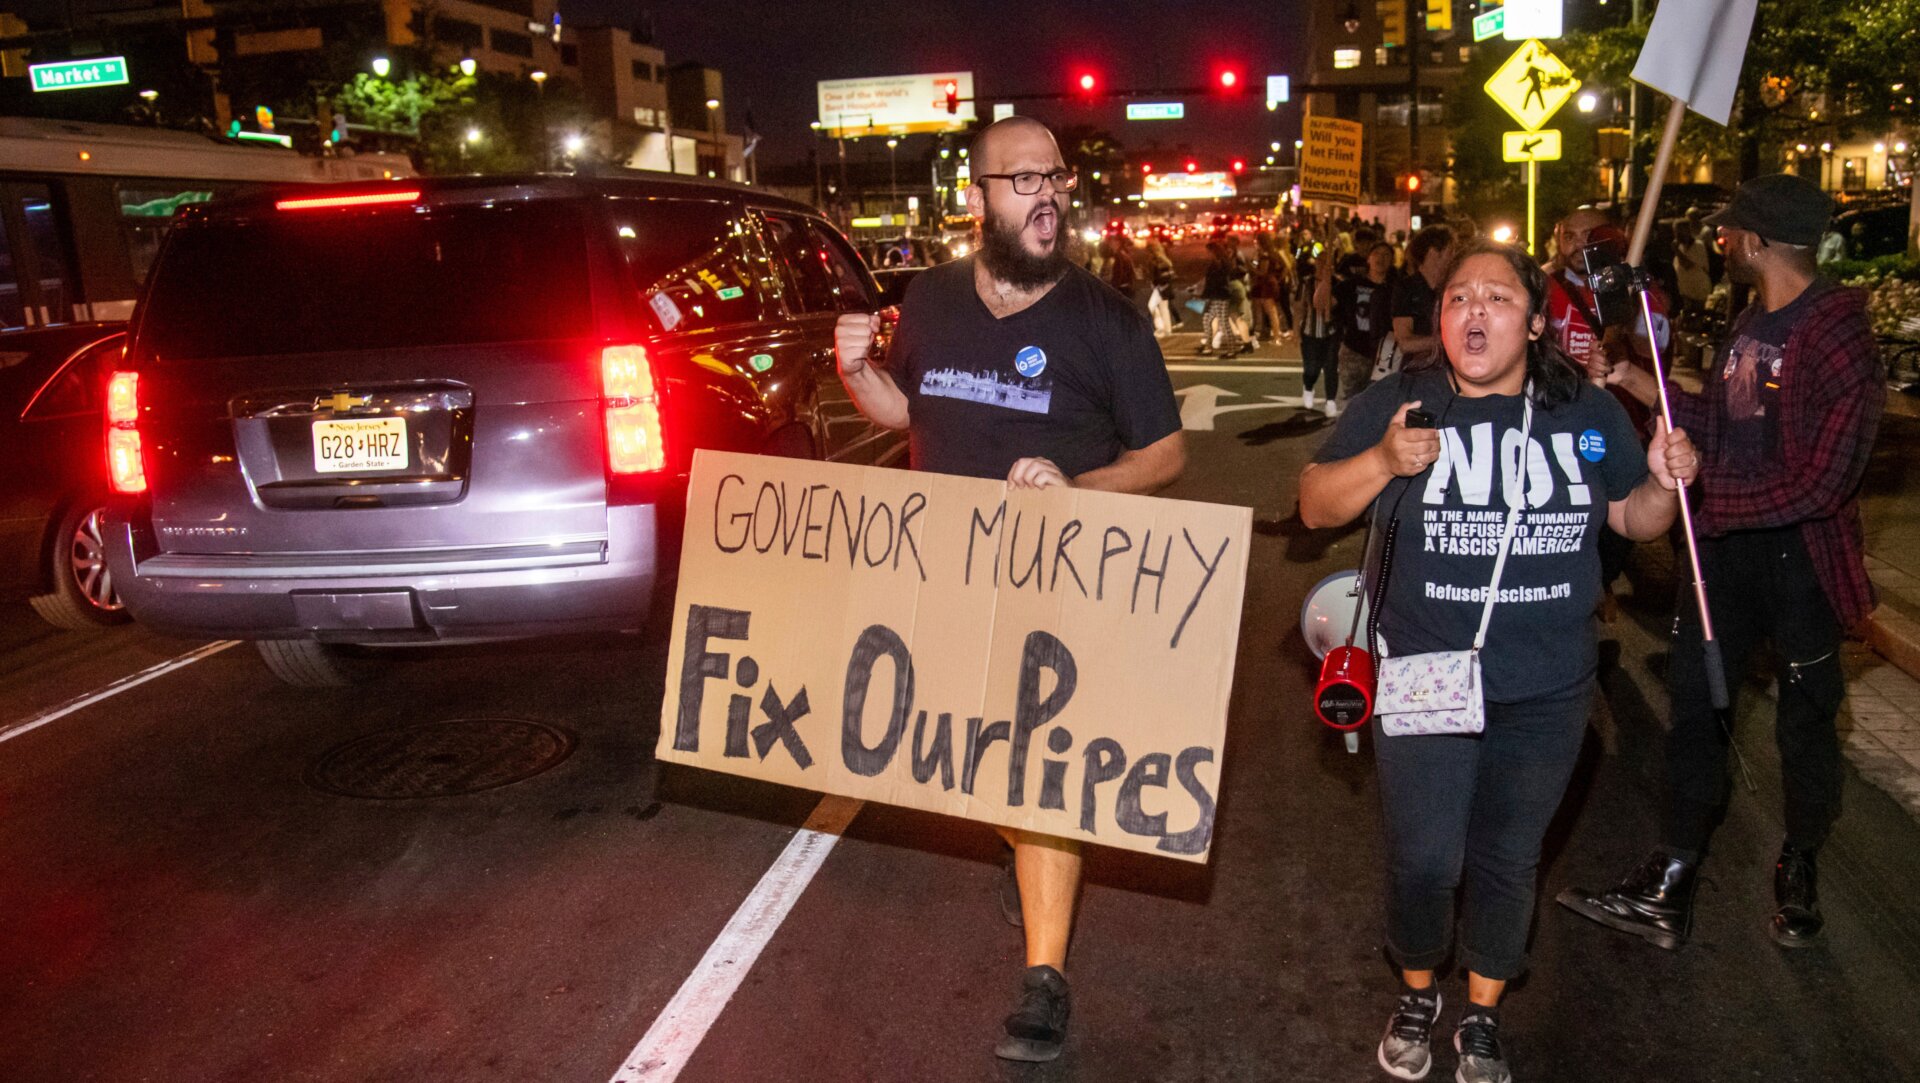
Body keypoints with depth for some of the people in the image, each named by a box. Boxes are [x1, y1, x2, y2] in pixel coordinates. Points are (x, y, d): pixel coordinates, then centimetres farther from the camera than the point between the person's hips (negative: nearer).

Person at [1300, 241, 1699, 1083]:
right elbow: (1315, 506, -8)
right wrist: (1384, 461, -25)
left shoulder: (1589, 412, 3)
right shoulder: (1393, 405, -4)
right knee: (1424, 860, 5)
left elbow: (1635, 520, 11)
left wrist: (1663, 483, -11)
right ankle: (1416, 996, 35)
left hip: (1546, 695, 2)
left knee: (1508, 861, 16)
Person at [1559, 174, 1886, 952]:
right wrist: (1635, 382, 9)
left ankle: (1799, 872, 36)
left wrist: (1710, 500, -19)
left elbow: (1822, 481, -23)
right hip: (1726, 543, 7)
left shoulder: (1838, 338, -19)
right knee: (1693, 703, 8)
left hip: (1800, 553, -7)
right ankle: (1667, 891, 17)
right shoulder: (1751, 322, 8)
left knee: (1804, 720, 11)